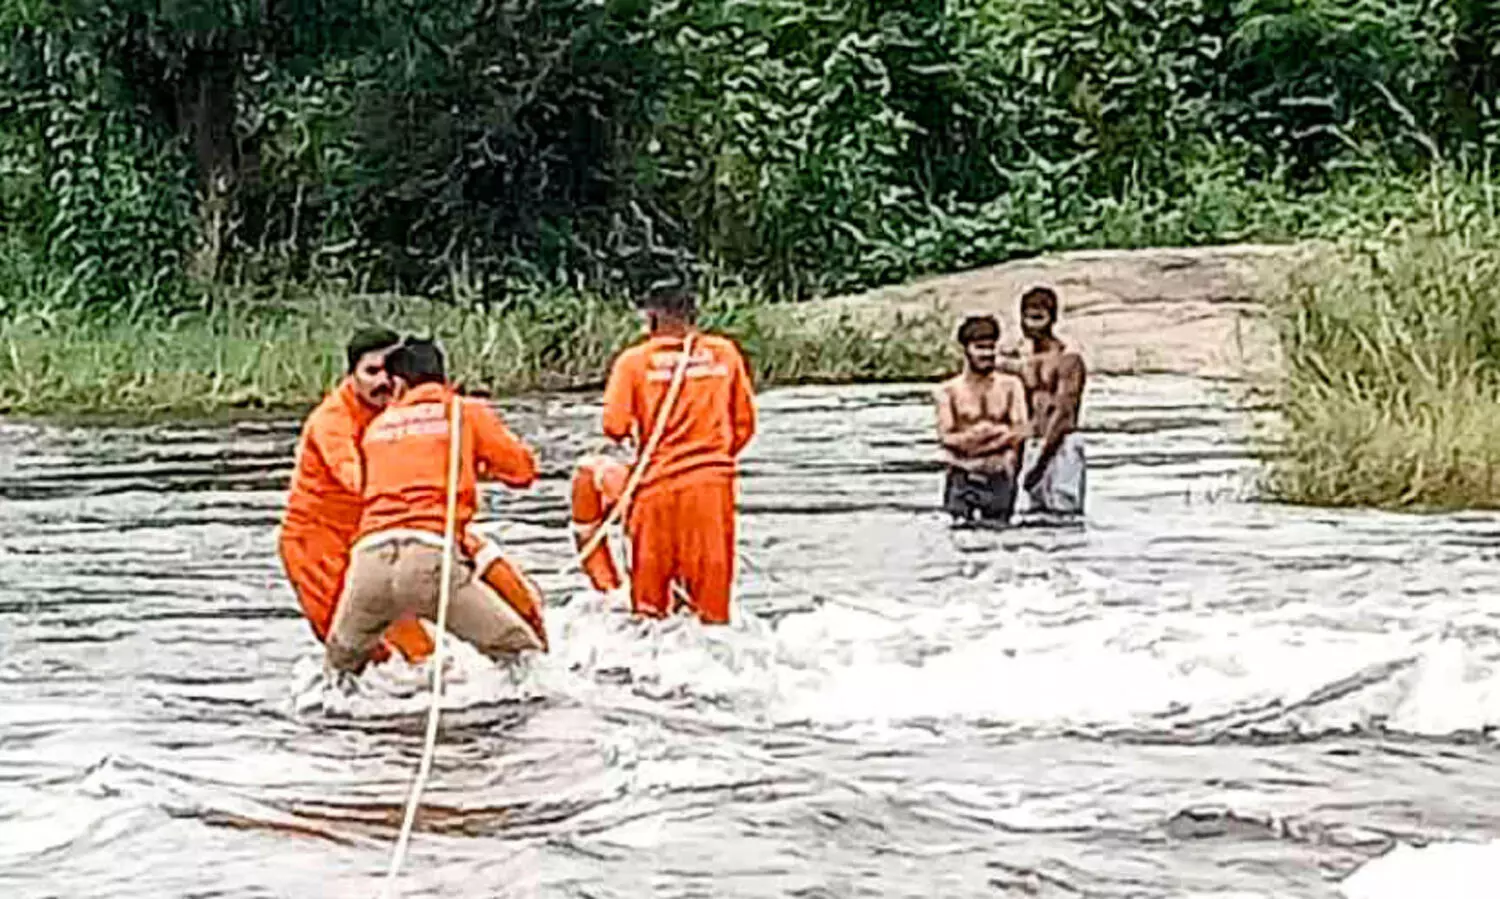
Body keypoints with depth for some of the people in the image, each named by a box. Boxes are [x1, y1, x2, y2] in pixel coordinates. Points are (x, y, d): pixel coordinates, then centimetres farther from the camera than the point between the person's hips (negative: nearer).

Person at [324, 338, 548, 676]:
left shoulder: (377, 425, 24)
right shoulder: (467, 412, 14)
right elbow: (523, 469, 16)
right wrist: (481, 467, 36)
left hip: (369, 558, 4)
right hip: (431, 557, -3)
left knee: (342, 665, 27)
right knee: (522, 652, 3)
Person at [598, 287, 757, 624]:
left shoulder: (635, 361, -6)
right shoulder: (724, 353, 1)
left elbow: (615, 426, -8)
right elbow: (745, 422, 7)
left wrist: (630, 433, 14)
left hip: (658, 479, -2)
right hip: (713, 479, 2)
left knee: (651, 568, 12)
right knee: (711, 566, 11)